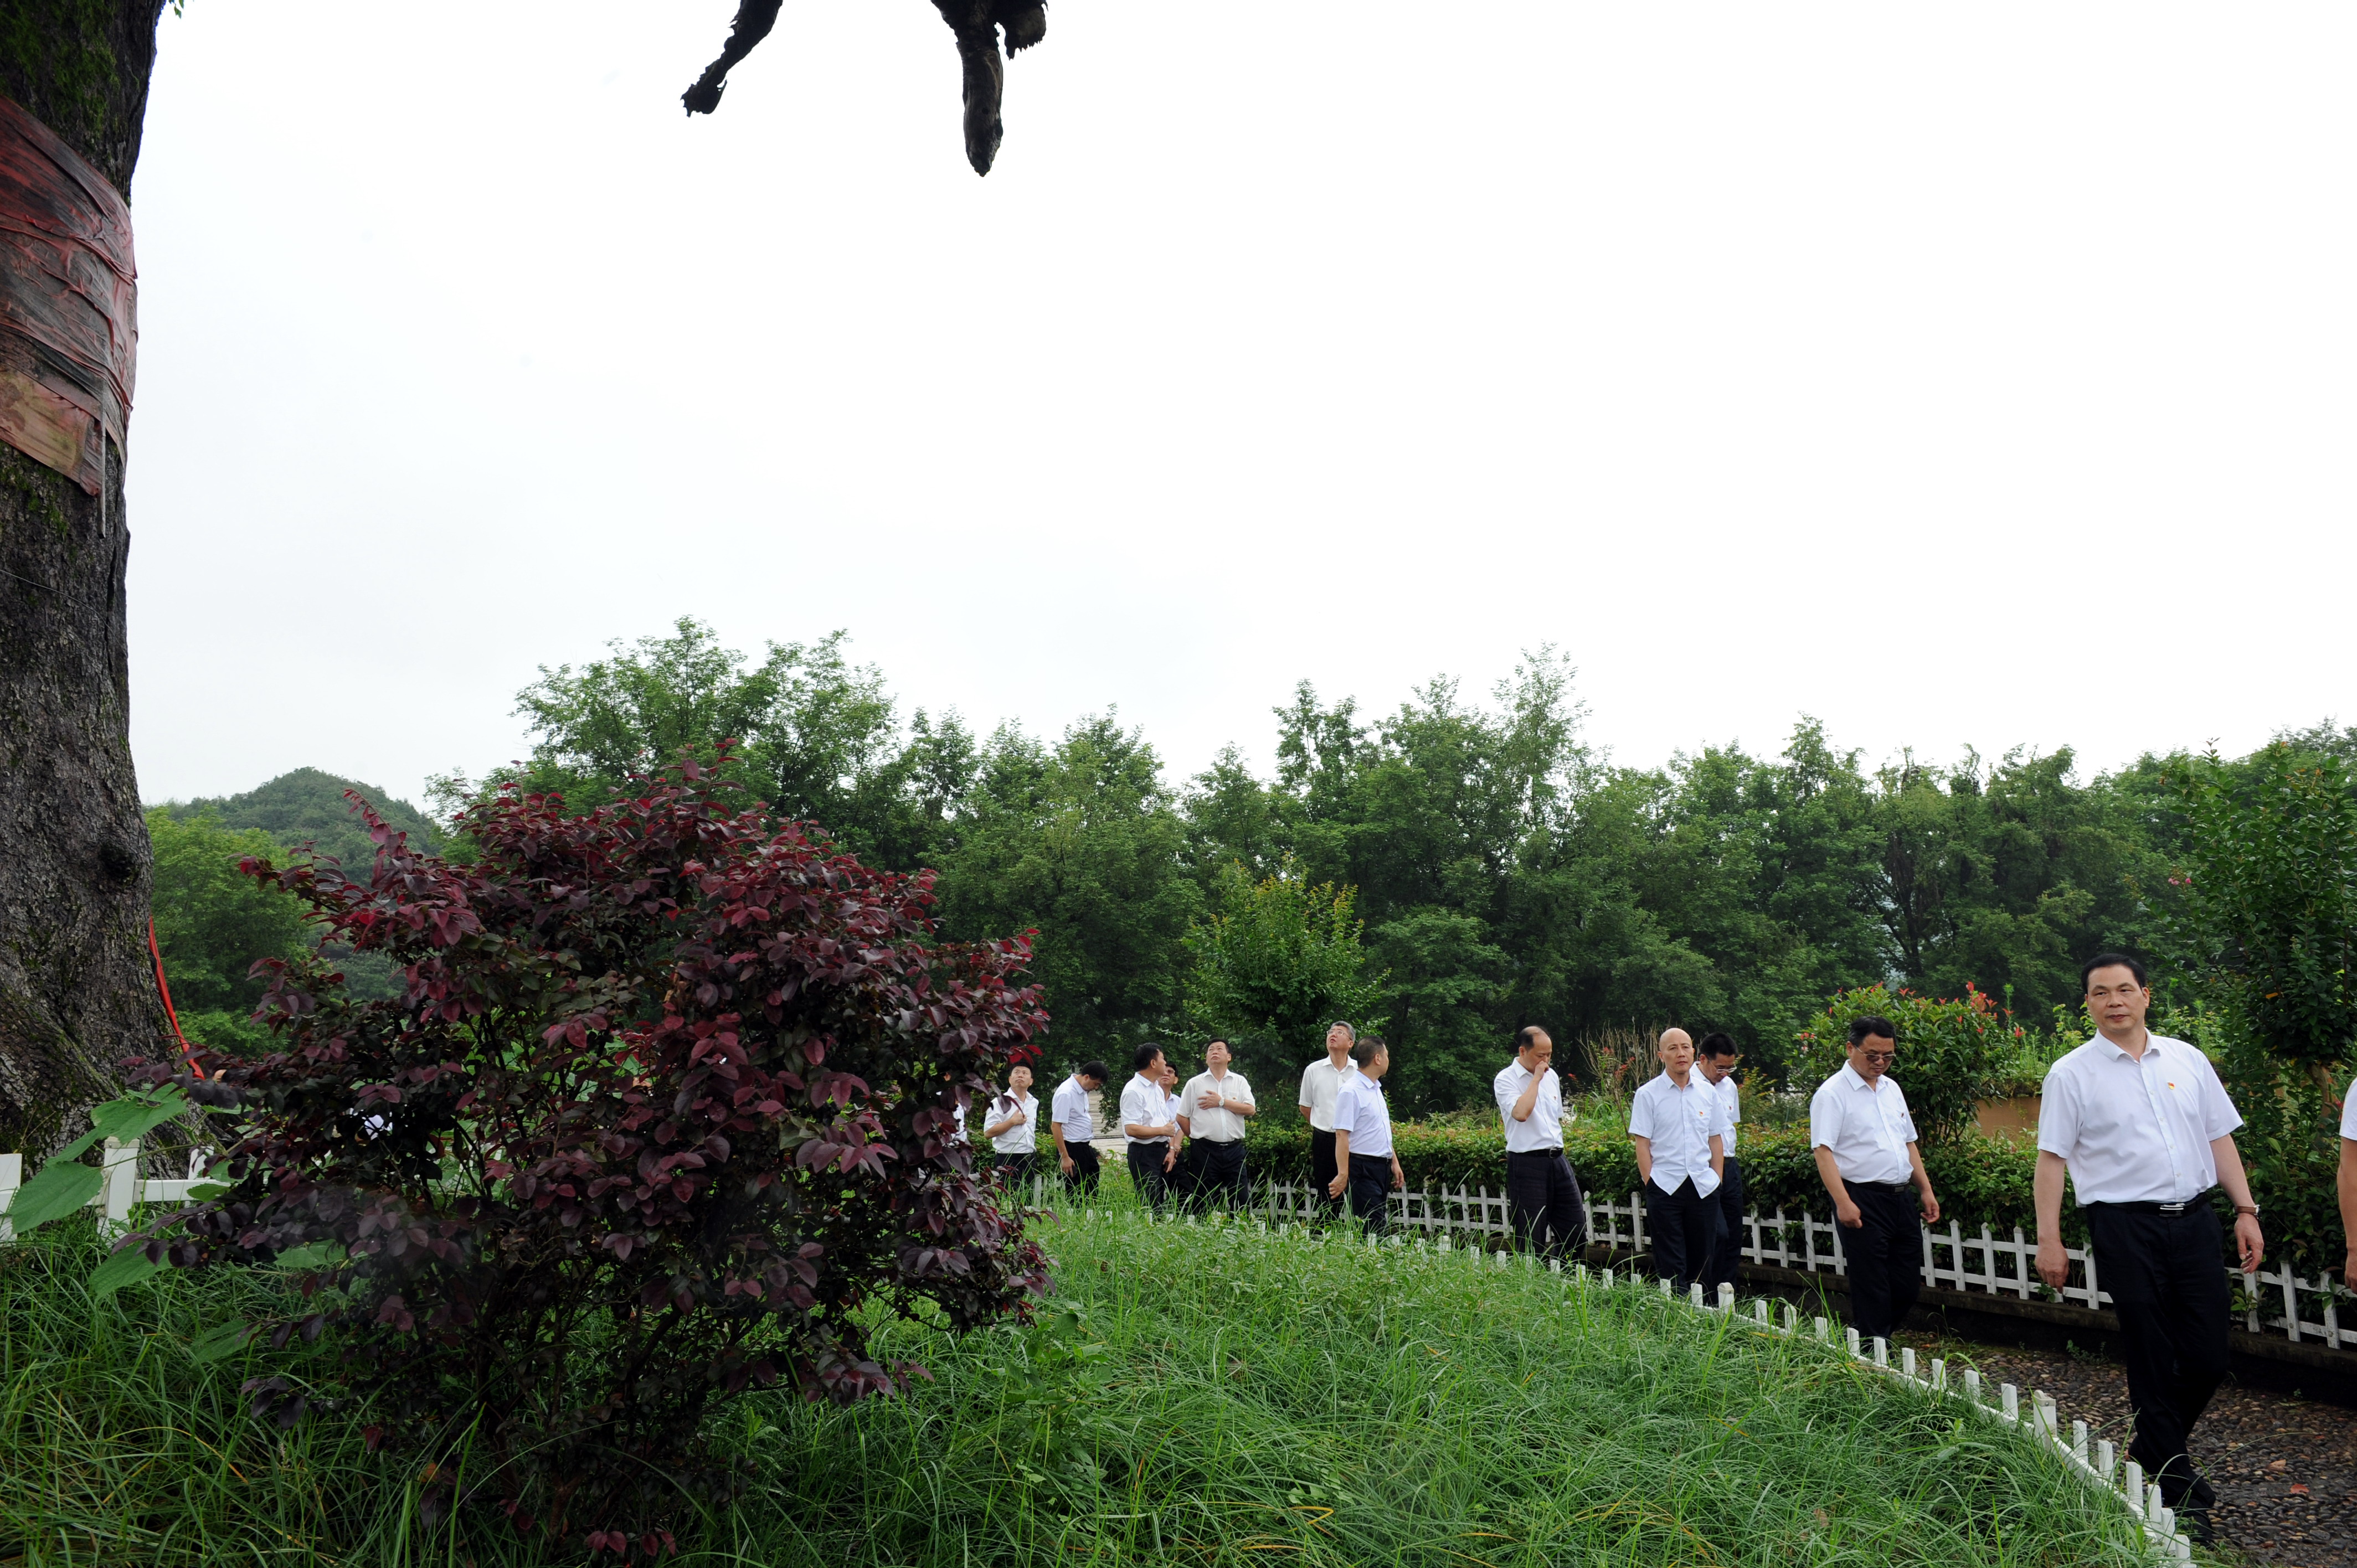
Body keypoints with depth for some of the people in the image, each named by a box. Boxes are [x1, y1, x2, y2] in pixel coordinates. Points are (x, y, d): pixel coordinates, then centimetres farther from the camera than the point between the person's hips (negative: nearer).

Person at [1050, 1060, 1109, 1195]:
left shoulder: (1083, 1090, 7)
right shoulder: (1066, 1093, -20)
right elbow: (1055, 1126, -21)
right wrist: (1065, 1157, -21)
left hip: (1084, 1148, 9)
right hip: (1072, 1149, -9)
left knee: (1092, 1191, 13)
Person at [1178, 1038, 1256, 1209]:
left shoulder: (1239, 1081, 9)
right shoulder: (1194, 1084, 6)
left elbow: (1251, 1110, -5)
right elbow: (1182, 1117, 6)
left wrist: (1222, 1102, -8)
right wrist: (1196, 1137, 6)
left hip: (1234, 1149, 1)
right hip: (1204, 1150, -1)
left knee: (1242, 1199, 2)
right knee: (1205, 1202, 5)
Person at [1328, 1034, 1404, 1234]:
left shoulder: (1376, 1089, 15)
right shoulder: (1351, 1091, -15)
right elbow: (1342, 1135, -20)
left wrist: (1394, 1162, 21)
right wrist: (1343, 1174, -24)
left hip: (1382, 1166, 9)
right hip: (1363, 1168, -9)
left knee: (1381, 1223, 10)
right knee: (1372, 1227, -11)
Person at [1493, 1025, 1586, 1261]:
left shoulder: (1551, 1076, 14)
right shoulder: (1505, 1080, -8)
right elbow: (1521, 1113, -25)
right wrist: (1536, 1078, -16)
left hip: (1557, 1159, 7)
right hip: (1527, 1164, -7)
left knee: (1576, 1229, 7)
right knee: (1532, 1240, -1)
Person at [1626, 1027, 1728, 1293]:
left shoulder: (1708, 1093, 9)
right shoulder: (1648, 1095, -2)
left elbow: (1715, 1141, 13)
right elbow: (1642, 1144, -3)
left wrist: (1717, 1181, 7)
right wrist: (1650, 1185, -8)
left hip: (1703, 1188, 3)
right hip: (1664, 1188, -3)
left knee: (1702, 1260, 9)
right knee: (1671, 1265, 1)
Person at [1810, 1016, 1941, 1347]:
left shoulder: (1892, 1088, 15)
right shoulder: (1833, 1093, -9)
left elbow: (1909, 1143, 22)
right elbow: (1823, 1151, -16)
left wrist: (1926, 1189, 14)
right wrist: (1843, 1203, -24)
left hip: (1900, 1199, 8)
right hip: (1863, 1202, -7)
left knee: (1908, 1287, 10)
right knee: (1871, 1291, -3)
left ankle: (1876, 1340, 27)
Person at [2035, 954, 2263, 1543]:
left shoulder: (2187, 1060, 9)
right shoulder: (2072, 1074, -3)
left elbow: (2219, 1138, 13)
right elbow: (2052, 1158, -4)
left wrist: (2246, 1211, 6)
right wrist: (2049, 1240, -8)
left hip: (2195, 1221, 4)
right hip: (2125, 1226, -4)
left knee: (2209, 1358, 6)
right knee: (2152, 1362, 3)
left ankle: (2152, 1447, 31)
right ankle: (2179, 1492, 16)